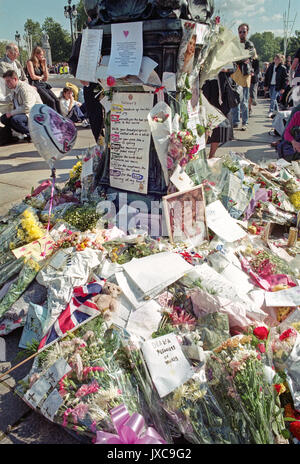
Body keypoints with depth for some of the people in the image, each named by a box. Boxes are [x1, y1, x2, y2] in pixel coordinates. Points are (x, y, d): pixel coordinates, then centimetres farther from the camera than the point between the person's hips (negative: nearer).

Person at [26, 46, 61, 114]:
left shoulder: (40, 63, 18)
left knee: (56, 100, -15)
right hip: (35, 85, -7)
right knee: (51, 101, -25)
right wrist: (41, 77, 6)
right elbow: (33, 76, -10)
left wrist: (45, 64, 9)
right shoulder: (30, 62, -2)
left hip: (43, 85, 7)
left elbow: (46, 77, 13)